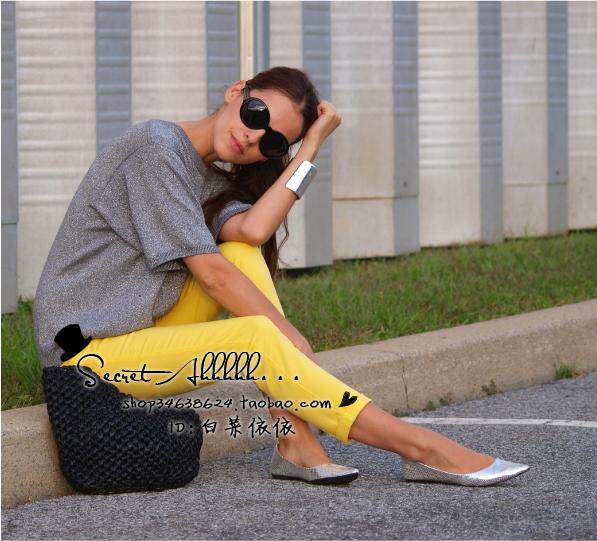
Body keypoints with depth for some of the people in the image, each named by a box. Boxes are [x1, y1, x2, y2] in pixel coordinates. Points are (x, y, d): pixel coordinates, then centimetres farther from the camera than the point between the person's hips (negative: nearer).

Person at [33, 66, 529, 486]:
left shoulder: (211, 182, 12)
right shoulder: (156, 145, -13)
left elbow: (253, 230, -13)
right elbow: (207, 270, -17)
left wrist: (311, 148, -7)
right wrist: (292, 340, -16)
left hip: (146, 332, 8)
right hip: (90, 352, -8)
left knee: (243, 249, -9)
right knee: (258, 338, -25)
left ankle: (295, 439, -19)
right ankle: (419, 446, -22)